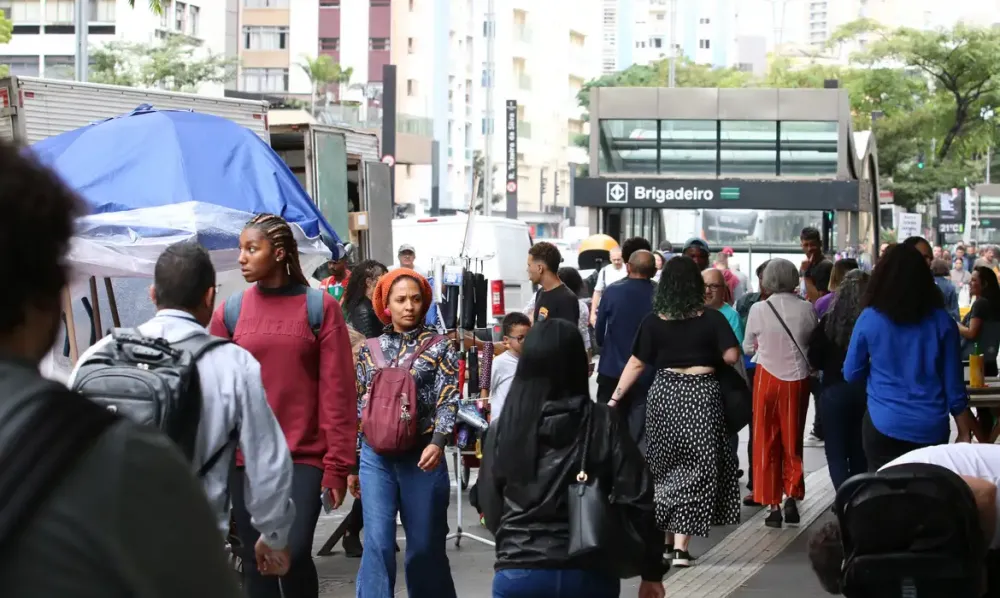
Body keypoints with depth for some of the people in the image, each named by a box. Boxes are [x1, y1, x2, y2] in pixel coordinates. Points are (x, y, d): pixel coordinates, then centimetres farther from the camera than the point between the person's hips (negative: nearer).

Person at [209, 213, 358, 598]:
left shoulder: (320, 307, -1)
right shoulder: (230, 311, 5)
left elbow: (337, 392, -2)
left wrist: (337, 464, -7)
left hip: (303, 456, -3)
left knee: (295, 552, -13)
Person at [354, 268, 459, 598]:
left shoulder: (439, 348, 3)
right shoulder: (370, 350, 9)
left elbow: (448, 400, -6)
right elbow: (358, 407, 13)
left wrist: (438, 442, -22)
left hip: (422, 455, -1)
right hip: (376, 456, 1)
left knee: (426, 544, 6)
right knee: (377, 544, -6)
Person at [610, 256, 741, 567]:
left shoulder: (654, 321, -1)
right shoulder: (712, 319, -5)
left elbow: (636, 364, 0)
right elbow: (731, 356, -8)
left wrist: (615, 397, 6)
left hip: (664, 394, 2)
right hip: (701, 395, -2)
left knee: (666, 466, 16)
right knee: (694, 468, 2)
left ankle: (665, 538, 23)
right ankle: (681, 545, -4)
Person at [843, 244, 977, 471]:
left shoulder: (869, 319, -4)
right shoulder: (942, 321, -1)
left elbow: (851, 374, 5)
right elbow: (954, 383, 2)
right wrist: (964, 432, 11)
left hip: (884, 426, -1)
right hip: (931, 428, 1)